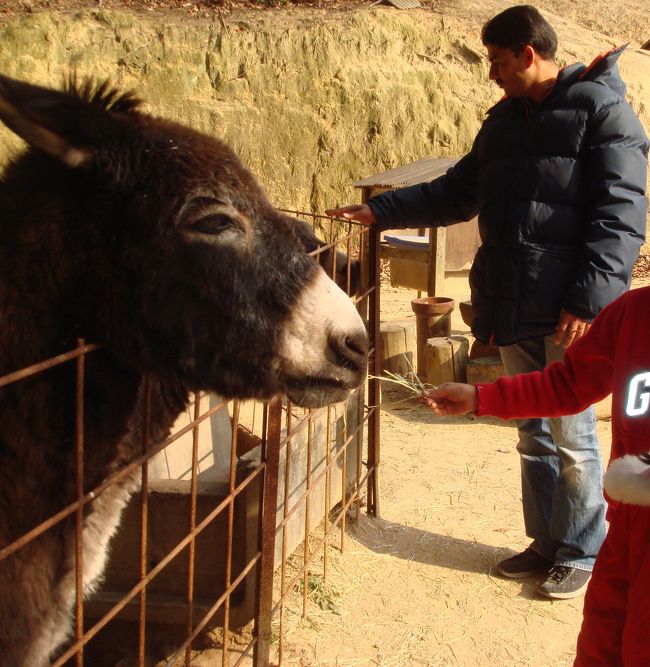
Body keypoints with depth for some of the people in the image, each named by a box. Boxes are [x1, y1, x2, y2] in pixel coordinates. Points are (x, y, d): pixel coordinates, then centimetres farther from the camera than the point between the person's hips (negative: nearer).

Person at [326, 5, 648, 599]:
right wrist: (380, 211, 17)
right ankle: (547, 543, 29)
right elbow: (456, 193, 24)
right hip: (513, 309, 7)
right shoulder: (505, 120, 16)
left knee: (571, 438, 2)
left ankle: (581, 554, 18)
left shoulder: (601, 108, -7)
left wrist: (589, 298, -21)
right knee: (532, 435, 15)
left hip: (570, 311, -7)